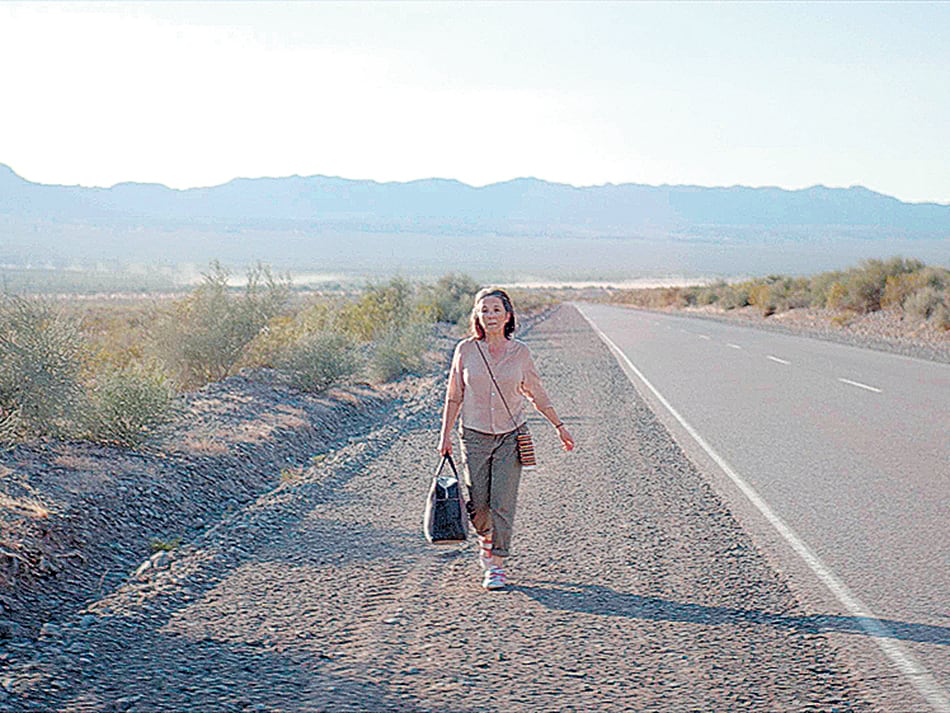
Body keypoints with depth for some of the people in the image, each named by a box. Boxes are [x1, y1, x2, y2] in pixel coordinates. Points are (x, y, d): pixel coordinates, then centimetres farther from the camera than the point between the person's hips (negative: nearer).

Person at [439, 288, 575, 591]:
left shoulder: (520, 352, -2)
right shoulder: (466, 350, -4)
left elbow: (536, 393, 11)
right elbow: (454, 396, 5)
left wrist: (559, 426, 13)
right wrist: (445, 435, 3)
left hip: (510, 436, 0)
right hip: (474, 436, 0)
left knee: (503, 503, -7)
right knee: (477, 502, 3)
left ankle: (497, 565, 4)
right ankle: (485, 537, 36)